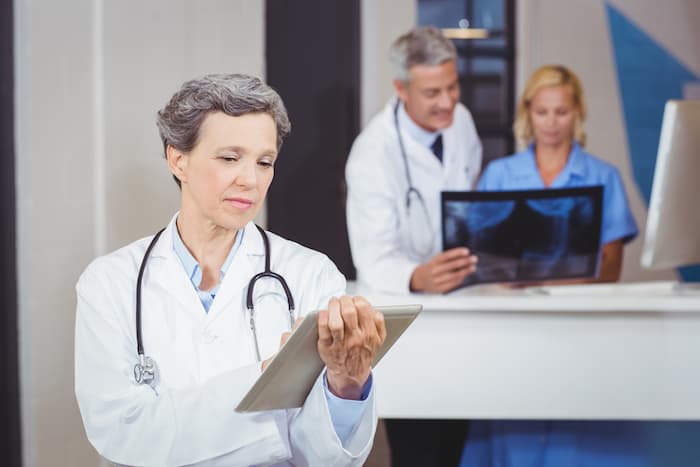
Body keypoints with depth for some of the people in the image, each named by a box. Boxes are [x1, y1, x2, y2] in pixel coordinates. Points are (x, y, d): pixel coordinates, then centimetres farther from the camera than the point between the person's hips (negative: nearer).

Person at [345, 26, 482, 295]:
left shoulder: (460, 119, -2)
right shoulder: (372, 155, -21)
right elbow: (374, 262, -26)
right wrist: (419, 278, -47)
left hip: (461, 286, 5)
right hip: (399, 295, -5)